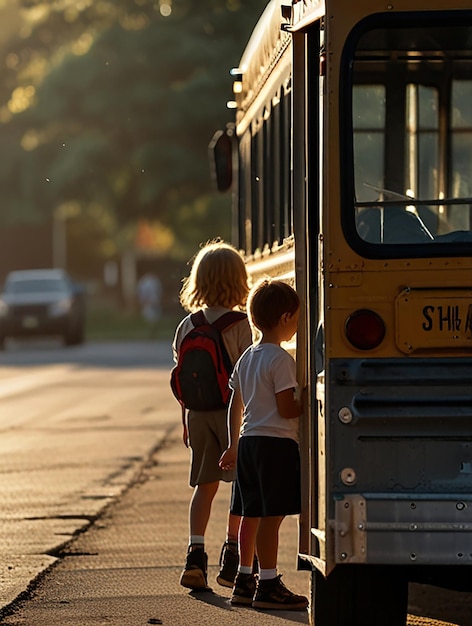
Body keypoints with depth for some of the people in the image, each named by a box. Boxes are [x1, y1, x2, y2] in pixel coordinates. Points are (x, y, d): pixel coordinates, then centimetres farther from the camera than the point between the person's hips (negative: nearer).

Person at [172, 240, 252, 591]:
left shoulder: (187, 325, 4)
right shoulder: (238, 324, -10)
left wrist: (186, 422, 17)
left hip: (198, 413, 4)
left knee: (205, 485, 9)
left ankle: (196, 554, -6)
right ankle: (232, 559, 9)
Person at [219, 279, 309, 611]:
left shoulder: (247, 357, 13)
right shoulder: (281, 359, -13)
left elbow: (236, 406, 18)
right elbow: (287, 409, -17)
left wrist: (233, 446, 24)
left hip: (248, 442, 9)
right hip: (276, 443, -9)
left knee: (252, 514, 13)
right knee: (272, 515, -7)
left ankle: (245, 580, 19)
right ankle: (268, 585, -7)